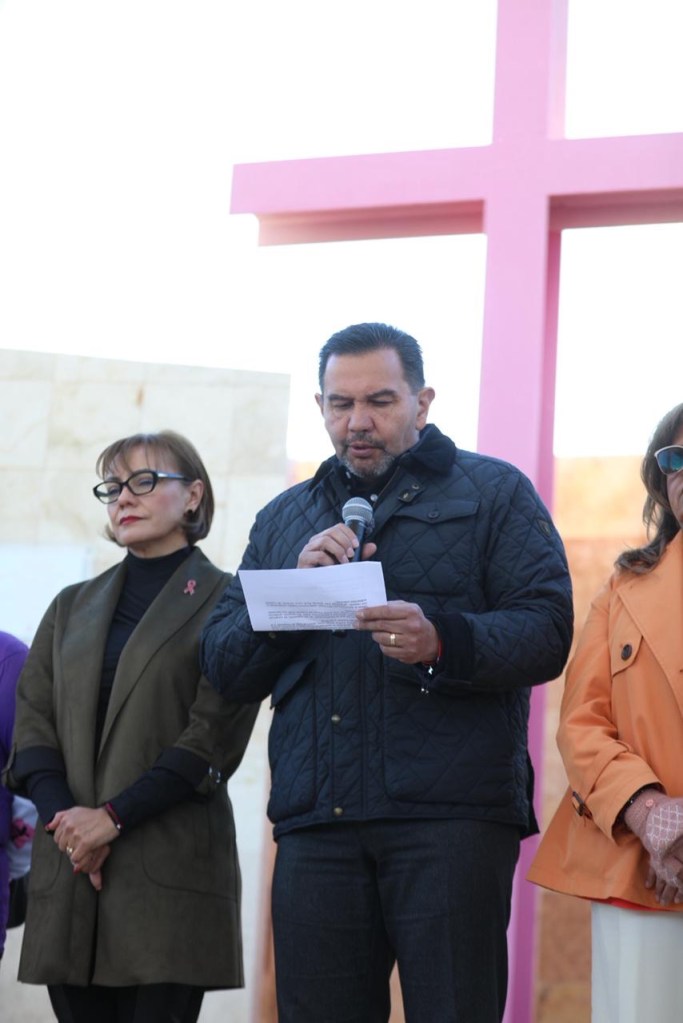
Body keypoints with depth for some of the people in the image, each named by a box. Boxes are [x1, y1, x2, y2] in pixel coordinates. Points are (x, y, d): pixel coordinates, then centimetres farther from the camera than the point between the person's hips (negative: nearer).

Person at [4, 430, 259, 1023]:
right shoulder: (73, 607, 20)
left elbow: (216, 737, -6)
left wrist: (113, 816, -12)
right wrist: (64, 814, -7)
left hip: (172, 871, -4)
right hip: (68, 867, 5)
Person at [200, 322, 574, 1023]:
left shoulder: (493, 492, 11)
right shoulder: (283, 519, 23)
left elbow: (547, 630, -3)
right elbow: (224, 668, 15)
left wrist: (443, 640, -21)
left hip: (450, 815, -3)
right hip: (315, 824, 4)